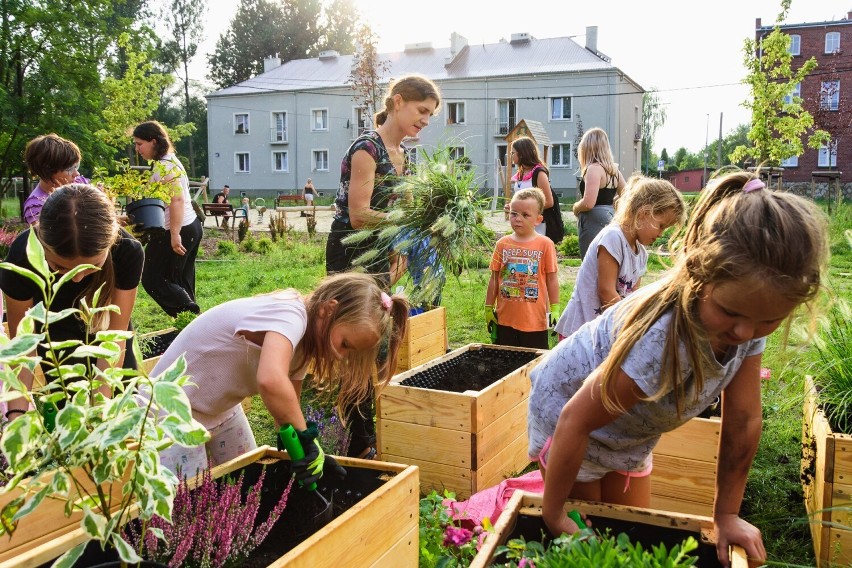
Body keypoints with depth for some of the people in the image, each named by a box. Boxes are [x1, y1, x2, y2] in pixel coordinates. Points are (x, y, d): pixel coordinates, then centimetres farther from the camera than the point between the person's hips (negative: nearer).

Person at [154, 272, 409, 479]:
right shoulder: (290, 317, -32)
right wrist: (306, 437, -38)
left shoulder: (302, 339, -3)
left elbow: (286, 401, -1)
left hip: (221, 409, 9)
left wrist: (309, 453, -15)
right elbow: (271, 381, -51)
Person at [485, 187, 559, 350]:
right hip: (505, 319, 3)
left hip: (535, 321, -2)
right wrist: (488, 308, 9)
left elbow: (552, 279, -1)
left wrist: (554, 310, -2)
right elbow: (494, 279, 8)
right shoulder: (503, 244, 3)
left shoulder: (545, 244, -5)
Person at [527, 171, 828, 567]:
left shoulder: (750, 312, -22)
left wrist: (726, 515, -5)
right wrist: (552, 515, -22)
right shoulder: (661, 339, -43)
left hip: (632, 432, 6)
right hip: (566, 412, -6)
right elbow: (576, 420, -34)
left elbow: (743, 420, -12)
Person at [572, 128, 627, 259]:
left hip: (594, 223, -9)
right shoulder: (613, 169, 11)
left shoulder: (594, 169, -14)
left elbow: (588, 203, -23)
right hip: (610, 217, 9)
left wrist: (575, 208, -4)